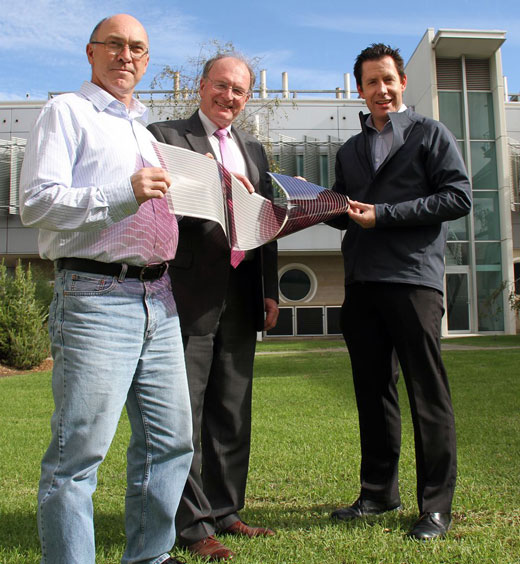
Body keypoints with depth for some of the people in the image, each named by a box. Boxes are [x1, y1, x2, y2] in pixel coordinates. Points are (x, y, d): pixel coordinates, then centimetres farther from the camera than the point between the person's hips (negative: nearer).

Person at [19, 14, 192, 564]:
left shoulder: (144, 131, 25)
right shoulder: (66, 112, 4)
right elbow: (36, 203, -9)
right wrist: (124, 195, -18)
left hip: (158, 300, 8)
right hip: (96, 298, -7)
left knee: (170, 441, 11)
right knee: (79, 451, -5)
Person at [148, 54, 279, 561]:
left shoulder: (253, 150, 20)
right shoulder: (165, 136, 4)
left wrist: (270, 290, 11)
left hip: (240, 300, 6)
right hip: (189, 296, -5)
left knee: (232, 411, 12)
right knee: (185, 412, 0)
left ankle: (224, 510, 25)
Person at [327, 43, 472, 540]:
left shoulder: (430, 134, 7)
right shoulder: (350, 151, 22)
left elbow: (458, 197, -4)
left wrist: (383, 213, -11)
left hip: (412, 279, -5)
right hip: (360, 281, 5)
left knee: (427, 393, -3)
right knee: (372, 391, 10)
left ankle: (436, 505, 8)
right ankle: (379, 491, 22)